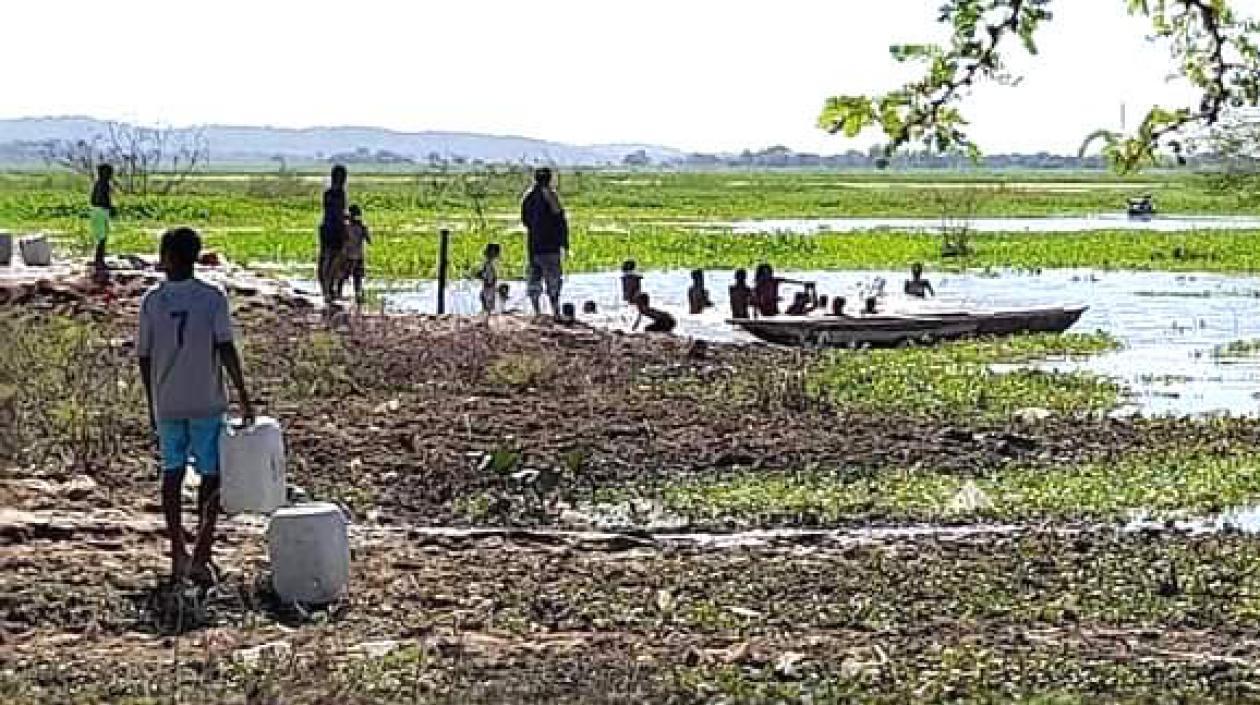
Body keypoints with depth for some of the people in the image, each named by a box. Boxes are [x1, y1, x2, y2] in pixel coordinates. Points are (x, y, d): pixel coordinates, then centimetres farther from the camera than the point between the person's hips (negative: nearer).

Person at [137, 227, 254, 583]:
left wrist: (152, 405, 13)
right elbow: (226, 348, -15)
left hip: (167, 404, 2)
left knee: (172, 473, 14)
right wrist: (244, 398, -13)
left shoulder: (151, 300, -2)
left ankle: (178, 555, 13)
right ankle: (201, 557, -1)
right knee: (211, 475, 6)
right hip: (207, 403, -2)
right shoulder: (212, 297, -8)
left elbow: (144, 356, 2)